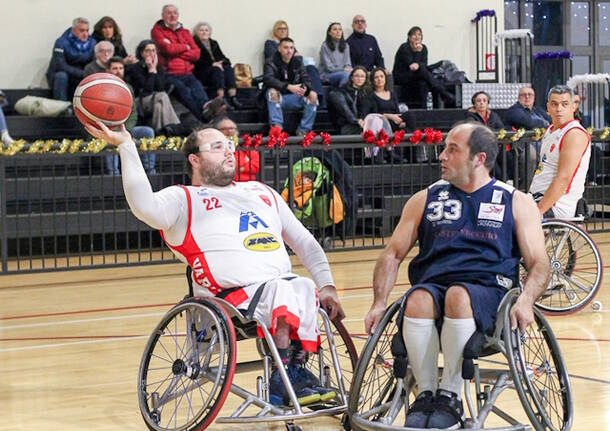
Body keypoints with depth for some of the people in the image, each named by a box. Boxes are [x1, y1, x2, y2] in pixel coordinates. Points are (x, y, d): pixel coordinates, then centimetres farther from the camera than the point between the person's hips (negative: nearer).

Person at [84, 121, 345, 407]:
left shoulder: (261, 192, 30)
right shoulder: (183, 199, 11)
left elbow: (304, 242, 29)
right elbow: (146, 207, -13)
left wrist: (327, 284, 14)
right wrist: (126, 146, -13)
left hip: (283, 285, 5)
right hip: (232, 297, -5)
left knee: (306, 289, -29)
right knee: (285, 289, -33)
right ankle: (286, 374, -18)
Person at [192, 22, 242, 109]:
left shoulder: (214, 43, 23)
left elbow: (223, 58, 16)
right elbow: (197, 61, -13)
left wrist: (220, 63, -9)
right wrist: (212, 64, -21)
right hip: (201, 74, -6)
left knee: (228, 68, -23)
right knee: (217, 70, -33)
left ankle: (233, 98, -39)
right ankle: (221, 98, -47)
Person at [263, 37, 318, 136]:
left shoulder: (297, 62, 3)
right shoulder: (271, 62, -9)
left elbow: (306, 79, -4)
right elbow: (268, 79, -27)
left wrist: (305, 88, -31)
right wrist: (289, 87, -40)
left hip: (294, 98, 3)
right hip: (277, 98, -3)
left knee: (313, 95, -20)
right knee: (273, 92, -35)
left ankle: (303, 130, -16)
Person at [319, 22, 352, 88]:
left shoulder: (345, 46, 14)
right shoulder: (325, 46, -3)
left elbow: (348, 63, 12)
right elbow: (329, 67, -8)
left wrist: (348, 68, -12)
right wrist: (343, 69, -18)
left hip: (342, 72, 5)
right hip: (327, 75, -5)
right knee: (346, 75, -36)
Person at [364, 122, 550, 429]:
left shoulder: (517, 202, 14)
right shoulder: (424, 200, 20)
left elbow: (539, 264, 8)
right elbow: (392, 255, 18)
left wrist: (526, 300, -13)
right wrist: (379, 303, 1)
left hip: (488, 292, -2)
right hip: (433, 285, 2)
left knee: (458, 296, -37)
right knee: (418, 299, -35)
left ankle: (450, 395, -22)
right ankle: (426, 394, -19)